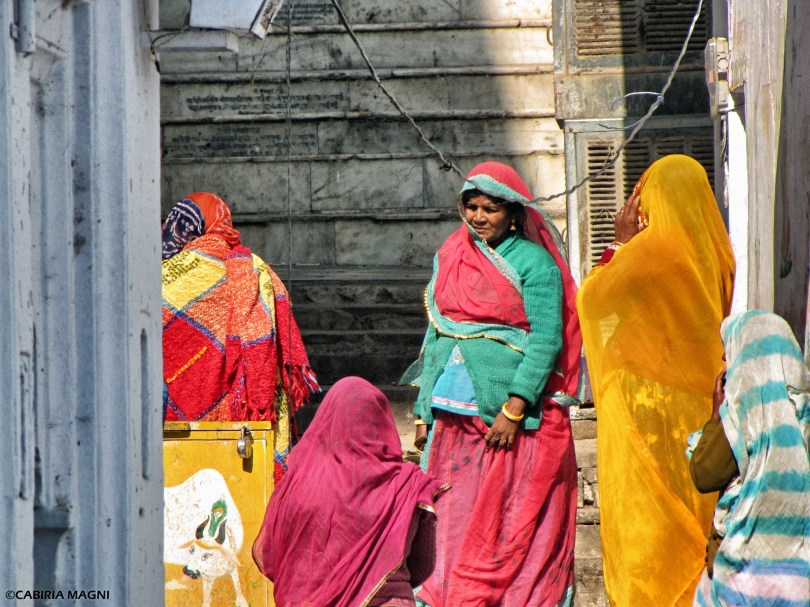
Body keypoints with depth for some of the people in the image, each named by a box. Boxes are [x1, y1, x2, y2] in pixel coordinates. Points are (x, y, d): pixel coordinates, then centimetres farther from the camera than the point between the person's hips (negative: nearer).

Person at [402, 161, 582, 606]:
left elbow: (547, 340, -11)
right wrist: (426, 407, 13)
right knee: (456, 517, 4)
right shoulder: (449, 258, 14)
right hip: (456, 414, 6)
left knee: (513, 527, -4)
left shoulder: (534, 263, -5)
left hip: (515, 420, -5)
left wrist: (514, 408, -18)